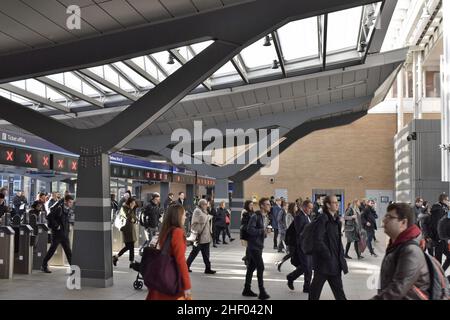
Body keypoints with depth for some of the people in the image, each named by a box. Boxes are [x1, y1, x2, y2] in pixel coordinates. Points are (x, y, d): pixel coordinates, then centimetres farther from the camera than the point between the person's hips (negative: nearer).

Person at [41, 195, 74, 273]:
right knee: (52, 249, 3)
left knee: (68, 251, 6)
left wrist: (68, 227, 10)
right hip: (57, 232, -7)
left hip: (65, 233, 7)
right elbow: (49, 217, -19)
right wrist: (56, 226, -19)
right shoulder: (59, 208, -15)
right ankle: (44, 266, 18)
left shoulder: (68, 209, 9)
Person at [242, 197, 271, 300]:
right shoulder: (255, 216, -15)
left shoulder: (263, 216, 14)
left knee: (251, 267, 14)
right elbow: (250, 230, -22)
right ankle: (262, 292, -4)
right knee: (260, 268, -9)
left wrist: (265, 232, 1)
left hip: (258, 246, 9)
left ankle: (247, 290, 23)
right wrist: (262, 231, -19)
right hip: (254, 246, -9)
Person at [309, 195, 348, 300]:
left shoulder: (335, 219, 11)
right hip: (324, 260, -8)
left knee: (338, 288, 10)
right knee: (316, 286, 8)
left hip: (335, 261, 8)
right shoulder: (322, 219, -15)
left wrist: (341, 254, 8)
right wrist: (328, 255, -18)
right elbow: (318, 240, -20)